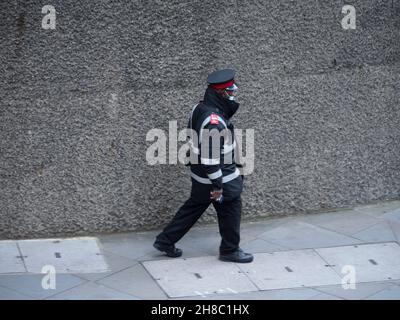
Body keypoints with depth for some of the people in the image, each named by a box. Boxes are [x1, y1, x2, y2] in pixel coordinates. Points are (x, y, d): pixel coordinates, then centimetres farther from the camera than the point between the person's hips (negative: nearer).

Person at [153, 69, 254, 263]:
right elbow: (211, 157, -28)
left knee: (193, 207, 20)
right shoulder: (214, 121, -29)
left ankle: (165, 241, 25)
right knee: (231, 210, 8)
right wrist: (217, 185, -21)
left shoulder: (200, 109, 2)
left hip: (200, 175, 9)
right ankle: (230, 250, 24)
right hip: (216, 177, -9)